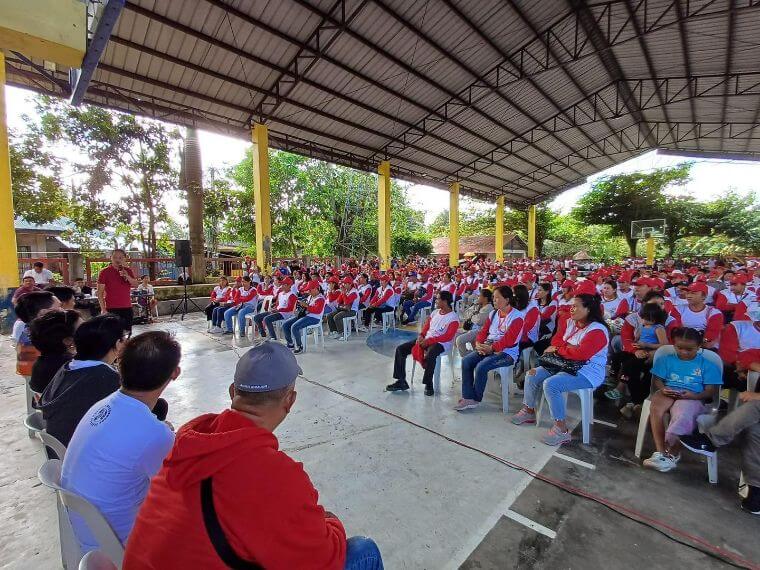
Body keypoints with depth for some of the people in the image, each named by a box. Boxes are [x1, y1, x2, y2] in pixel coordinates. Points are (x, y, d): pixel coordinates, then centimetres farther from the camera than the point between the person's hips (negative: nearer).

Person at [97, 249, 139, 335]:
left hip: (127, 308, 4)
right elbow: (100, 292, -4)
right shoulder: (104, 272, -3)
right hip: (112, 309, -3)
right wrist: (103, 309, -10)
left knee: (127, 333, 7)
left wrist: (127, 276, -16)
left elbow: (135, 285, 1)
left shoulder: (128, 271, 9)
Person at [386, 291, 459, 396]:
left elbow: (448, 337, -18)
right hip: (426, 340, 7)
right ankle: (401, 381, 0)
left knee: (430, 356, -41)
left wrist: (428, 341, -22)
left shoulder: (453, 317, -9)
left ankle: (428, 384, -18)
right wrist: (421, 335, -6)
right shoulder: (435, 312, 13)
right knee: (400, 349, -5)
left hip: (441, 343, -7)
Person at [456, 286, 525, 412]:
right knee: (466, 361, -14)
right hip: (487, 348, 7)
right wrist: (479, 343, -7)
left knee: (481, 367, -27)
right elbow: (484, 330, 11)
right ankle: (468, 398, -11)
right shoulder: (493, 313, 13)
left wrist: (491, 348, -21)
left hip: (506, 352, -7)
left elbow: (509, 339, -19)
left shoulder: (517, 316, -10)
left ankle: (476, 399, -5)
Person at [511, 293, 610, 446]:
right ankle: (529, 411, 17)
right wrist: (569, 347, -14)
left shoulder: (597, 330, -18)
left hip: (587, 372, -9)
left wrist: (558, 349, -15)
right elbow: (556, 340, 7)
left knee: (551, 384, -29)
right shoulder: (570, 322, 7)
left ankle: (561, 430, -18)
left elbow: (580, 353, -29)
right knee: (532, 375, 1)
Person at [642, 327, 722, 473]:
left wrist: (695, 395, -15)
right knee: (655, 407, -35)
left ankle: (673, 454, -26)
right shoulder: (666, 360, 17)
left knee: (682, 415, -37)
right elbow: (657, 379, 12)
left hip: (692, 398, -1)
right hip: (668, 394, 1)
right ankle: (661, 452, -34)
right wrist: (663, 389, -11)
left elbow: (711, 390, 5)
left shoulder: (707, 365, 12)